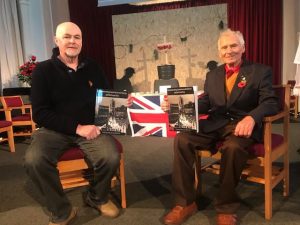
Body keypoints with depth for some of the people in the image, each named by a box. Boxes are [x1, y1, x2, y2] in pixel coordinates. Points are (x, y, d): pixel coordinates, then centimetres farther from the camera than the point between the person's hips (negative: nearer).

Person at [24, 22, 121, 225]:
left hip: (91, 126, 2)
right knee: (34, 160, -30)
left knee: (111, 157, -26)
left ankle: (98, 198, 9)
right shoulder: (43, 70, -2)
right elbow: (40, 113, -9)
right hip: (55, 129, -1)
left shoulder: (92, 67, 8)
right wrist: (77, 127, -19)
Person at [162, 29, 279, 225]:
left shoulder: (261, 71, 5)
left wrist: (251, 117, -30)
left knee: (233, 147, -38)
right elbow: (204, 104, 15)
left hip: (242, 124, -4)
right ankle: (186, 203, -12)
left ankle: (227, 207, -17)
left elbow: (270, 103, -7)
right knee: (182, 139, -23)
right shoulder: (212, 75, 19)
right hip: (215, 124, 4)